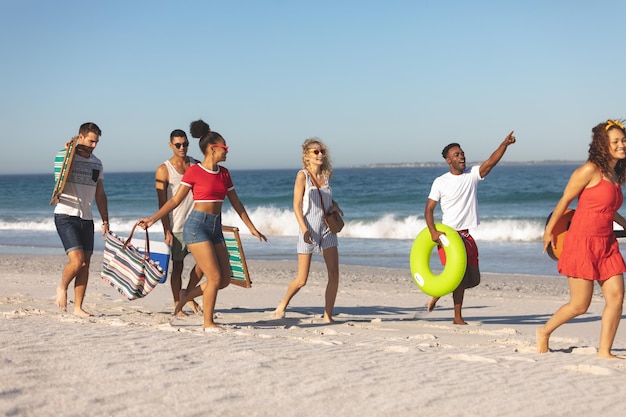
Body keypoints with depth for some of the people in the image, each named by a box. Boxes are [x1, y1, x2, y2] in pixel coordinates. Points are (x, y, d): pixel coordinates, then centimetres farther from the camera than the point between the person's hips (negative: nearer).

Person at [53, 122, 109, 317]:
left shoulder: (97, 164, 14)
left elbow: (100, 195, 19)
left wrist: (105, 221, 15)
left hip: (86, 218, 6)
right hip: (66, 215, -6)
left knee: (85, 264, 2)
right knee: (77, 260, -17)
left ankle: (78, 307, 9)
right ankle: (62, 287, 13)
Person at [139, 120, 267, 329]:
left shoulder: (224, 173, 12)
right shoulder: (194, 172, -6)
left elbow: (236, 203, 19)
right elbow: (175, 200, -3)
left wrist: (251, 227, 21)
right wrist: (152, 218, -10)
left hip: (216, 228, 7)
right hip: (197, 226, -7)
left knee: (225, 279, 5)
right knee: (215, 278, -9)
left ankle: (187, 295, 24)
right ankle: (208, 322, 6)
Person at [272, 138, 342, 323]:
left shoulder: (327, 174, 7)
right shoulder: (303, 175, -9)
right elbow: (297, 205, -12)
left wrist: (334, 204, 5)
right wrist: (304, 229, -24)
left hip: (327, 229, 5)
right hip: (308, 230, -5)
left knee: (334, 273, -6)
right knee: (301, 280, 0)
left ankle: (328, 316, 4)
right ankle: (283, 305, 27)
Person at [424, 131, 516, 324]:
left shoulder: (472, 174, 5)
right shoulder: (440, 182, -4)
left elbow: (491, 162, -11)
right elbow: (429, 209, -4)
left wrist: (504, 145, -28)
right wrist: (433, 232, -19)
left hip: (466, 236, 5)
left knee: (474, 279, 6)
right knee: (460, 276, -8)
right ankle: (457, 318, 7)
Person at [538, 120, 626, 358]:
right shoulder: (590, 170, -14)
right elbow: (565, 200, -6)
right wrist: (549, 231, 1)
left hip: (607, 243, 8)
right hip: (582, 242, -7)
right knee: (580, 305, -1)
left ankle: (604, 351, 7)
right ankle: (544, 332, 23)